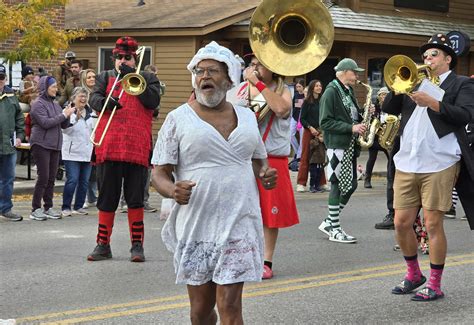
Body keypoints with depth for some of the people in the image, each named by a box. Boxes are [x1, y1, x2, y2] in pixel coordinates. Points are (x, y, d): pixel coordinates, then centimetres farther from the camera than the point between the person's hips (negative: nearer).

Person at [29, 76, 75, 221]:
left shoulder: (55, 104, 14)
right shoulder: (38, 104, -6)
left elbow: (64, 125, 14)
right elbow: (45, 123, -18)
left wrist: (67, 115, -5)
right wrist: (63, 115, -14)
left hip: (55, 145, 7)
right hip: (41, 145, -7)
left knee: (51, 178, 7)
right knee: (43, 177, -9)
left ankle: (48, 207, 13)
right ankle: (36, 209, -3)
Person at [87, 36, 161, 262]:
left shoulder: (147, 78, 12)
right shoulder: (105, 77, 15)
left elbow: (154, 101, -6)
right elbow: (94, 99, -1)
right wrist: (106, 101, -24)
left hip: (137, 149, -1)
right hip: (108, 148, 1)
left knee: (135, 199, 2)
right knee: (106, 199, 5)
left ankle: (137, 245, 9)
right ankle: (103, 245, 13)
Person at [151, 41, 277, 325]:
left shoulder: (247, 117, 10)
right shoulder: (179, 118, 0)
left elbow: (259, 161, 24)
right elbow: (160, 174, -1)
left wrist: (264, 175, 0)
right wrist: (173, 190, -23)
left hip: (239, 224, 1)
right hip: (195, 226, -1)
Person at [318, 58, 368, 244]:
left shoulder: (349, 92, 17)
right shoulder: (331, 92, -10)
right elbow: (325, 122, -16)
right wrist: (351, 128, -21)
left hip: (350, 145, 9)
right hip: (337, 145, -9)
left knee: (350, 185, 9)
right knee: (337, 185, -4)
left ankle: (330, 222, 20)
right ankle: (335, 230, 2)